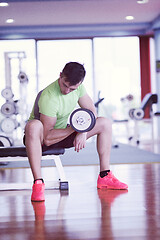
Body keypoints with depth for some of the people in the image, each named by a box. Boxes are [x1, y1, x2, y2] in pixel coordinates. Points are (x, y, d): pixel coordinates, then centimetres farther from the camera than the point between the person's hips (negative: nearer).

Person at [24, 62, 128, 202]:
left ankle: (105, 176, -2)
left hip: (64, 133, 7)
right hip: (40, 138, -7)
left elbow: (91, 111, -2)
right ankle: (38, 183, -40)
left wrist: (83, 131, -20)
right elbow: (47, 139, -32)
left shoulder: (78, 87, -12)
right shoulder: (49, 98, -33)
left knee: (105, 123, -4)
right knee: (34, 126, -43)